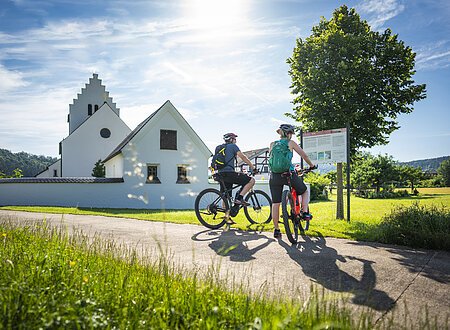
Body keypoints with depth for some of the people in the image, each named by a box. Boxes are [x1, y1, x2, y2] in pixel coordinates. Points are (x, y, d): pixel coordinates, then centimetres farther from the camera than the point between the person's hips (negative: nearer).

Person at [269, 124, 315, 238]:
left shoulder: (272, 144, 12)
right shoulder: (290, 143, 4)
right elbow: (304, 155, 7)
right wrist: (312, 166, 23)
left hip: (274, 175, 3)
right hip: (289, 174, -3)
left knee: (275, 203, 9)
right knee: (304, 191, 25)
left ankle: (276, 229, 12)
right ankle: (305, 212, 13)